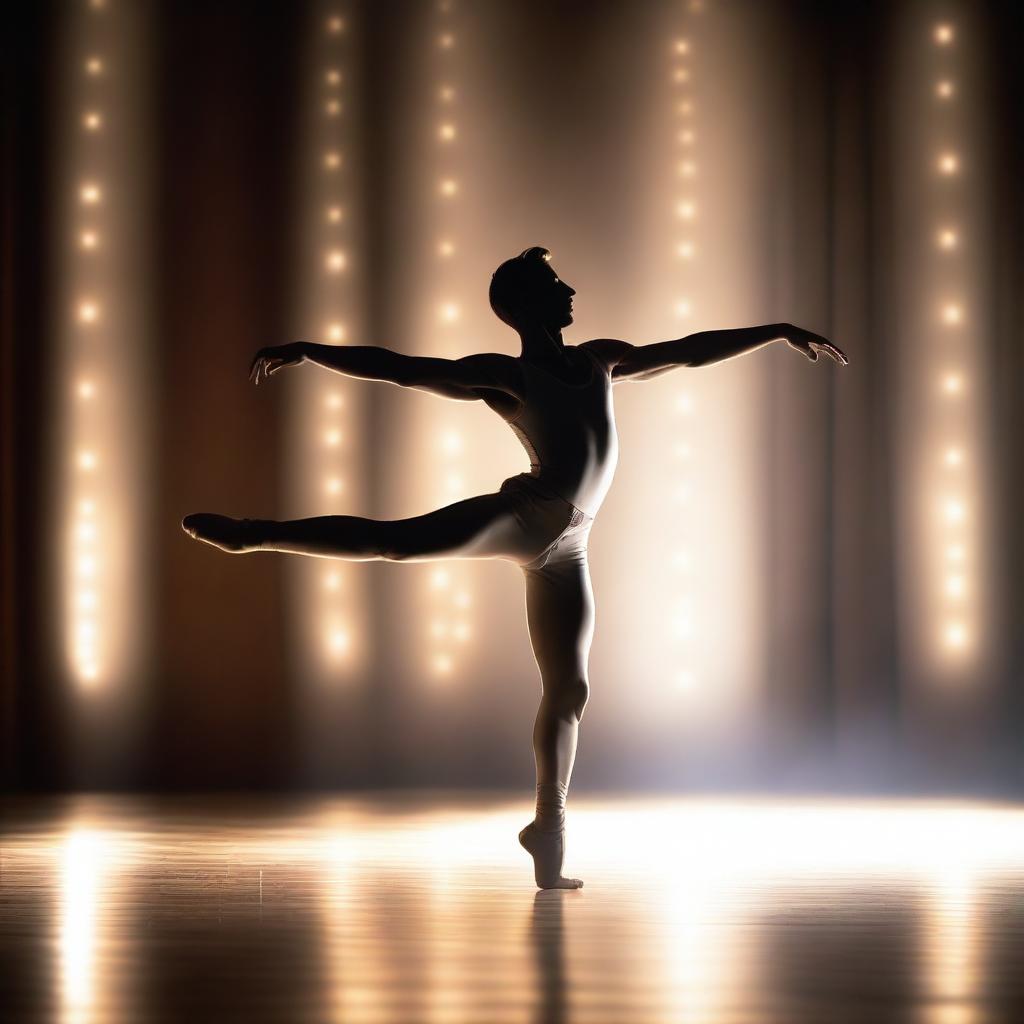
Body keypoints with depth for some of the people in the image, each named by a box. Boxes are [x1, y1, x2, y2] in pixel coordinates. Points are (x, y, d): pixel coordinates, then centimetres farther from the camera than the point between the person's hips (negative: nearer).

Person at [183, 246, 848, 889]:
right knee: (397, 539, -28)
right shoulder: (504, 375, 2)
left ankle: (549, 829, 13)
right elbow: (397, 368, -4)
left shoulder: (603, 359, 20)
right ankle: (252, 535, -22)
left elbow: (688, 350, 30)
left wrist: (777, 332, 33)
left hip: (564, 549, 6)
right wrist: (307, 352, -13)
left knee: (568, 690, 5)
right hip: (526, 516, -6)